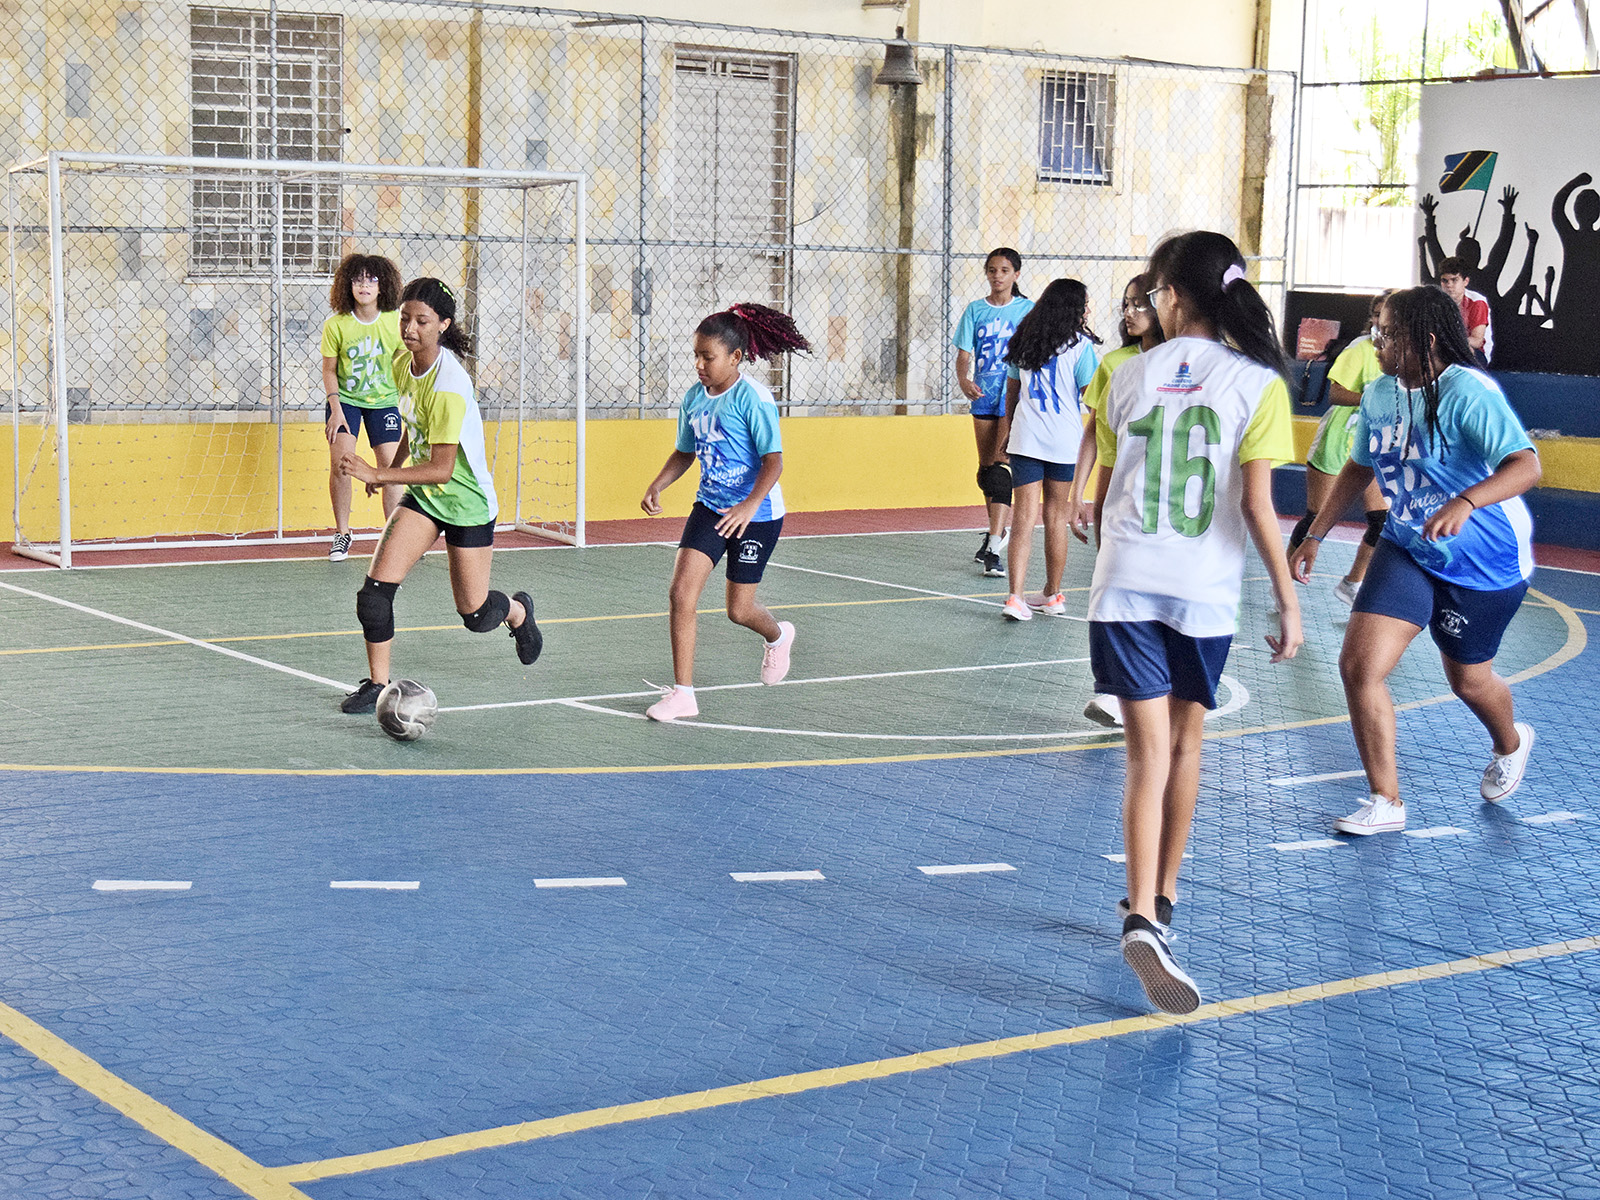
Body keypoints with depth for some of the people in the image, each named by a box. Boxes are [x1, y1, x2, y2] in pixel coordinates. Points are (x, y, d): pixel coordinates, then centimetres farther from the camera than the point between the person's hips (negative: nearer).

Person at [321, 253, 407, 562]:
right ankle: (342, 533, 5)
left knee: (390, 465, -6)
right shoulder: (335, 325, -13)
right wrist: (336, 409, -12)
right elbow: (329, 370, -2)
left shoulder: (395, 322, -11)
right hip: (345, 399, -1)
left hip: (384, 401, 1)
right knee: (339, 461, -12)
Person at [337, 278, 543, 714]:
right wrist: (392, 467, 18)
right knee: (375, 589, -9)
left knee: (474, 614, 4)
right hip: (422, 496, 6)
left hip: (467, 502, -6)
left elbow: (441, 469, -30)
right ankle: (377, 685, 6)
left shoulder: (449, 387, -29)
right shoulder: (402, 361, -4)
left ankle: (518, 610, 40)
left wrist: (379, 475, -35)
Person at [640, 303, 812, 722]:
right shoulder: (694, 398, 2)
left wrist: (749, 507, -34)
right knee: (681, 592, -11)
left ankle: (777, 636, 44)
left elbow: (773, 461, -21)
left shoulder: (752, 398, -18)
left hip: (756, 514, -5)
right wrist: (657, 485, -1)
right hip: (710, 507, 5)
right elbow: (685, 453, 16)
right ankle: (682, 693, -4)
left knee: (739, 609, 6)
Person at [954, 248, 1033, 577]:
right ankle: (1001, 528, 32)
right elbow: (964, 354, 3)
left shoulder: (1027, 309, 0)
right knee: (986, 469, 11)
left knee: (1002, 467, -14)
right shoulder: (975, 310, 7)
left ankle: (993, 549, -19)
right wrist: (963, 380, -14)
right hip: (983, 395, 4)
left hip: (1016, 396, -4)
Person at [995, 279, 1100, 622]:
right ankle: (1053, 595, 22)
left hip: (1024, 439, 3)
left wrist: (1006, 428, 28)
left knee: (1023, 517, -1)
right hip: (1065, 441, -2)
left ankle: (1015, 597, -12)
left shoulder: (1023, 341, 9)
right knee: (1056, 518, 11)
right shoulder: (1080, 346, -6)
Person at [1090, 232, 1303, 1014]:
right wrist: (1288, 599, -2)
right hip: (1205, 591, 0)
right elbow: (1257, 504, -8)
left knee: (1149, 750, -3)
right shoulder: (1257, 382, -2)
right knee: (1183, 743, 18)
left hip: (1126, 584, 0)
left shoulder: (1131, 375, 5)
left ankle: (1142, 918, -19)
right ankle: (1161, 897, 31)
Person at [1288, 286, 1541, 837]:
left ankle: (1510, 743, 51)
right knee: (1358, 666, -11)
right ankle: (1386, 802, 3)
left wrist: (1465, 502, -52)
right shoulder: (1379, 394, -2)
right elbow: (1359, 468, 15)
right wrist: (1313, 536, 14)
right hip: (1408, 549, 6)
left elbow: (1526, 464, -36)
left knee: (1468, 680, 13)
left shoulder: (1468, 392, -24)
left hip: (1485, 561, -5)